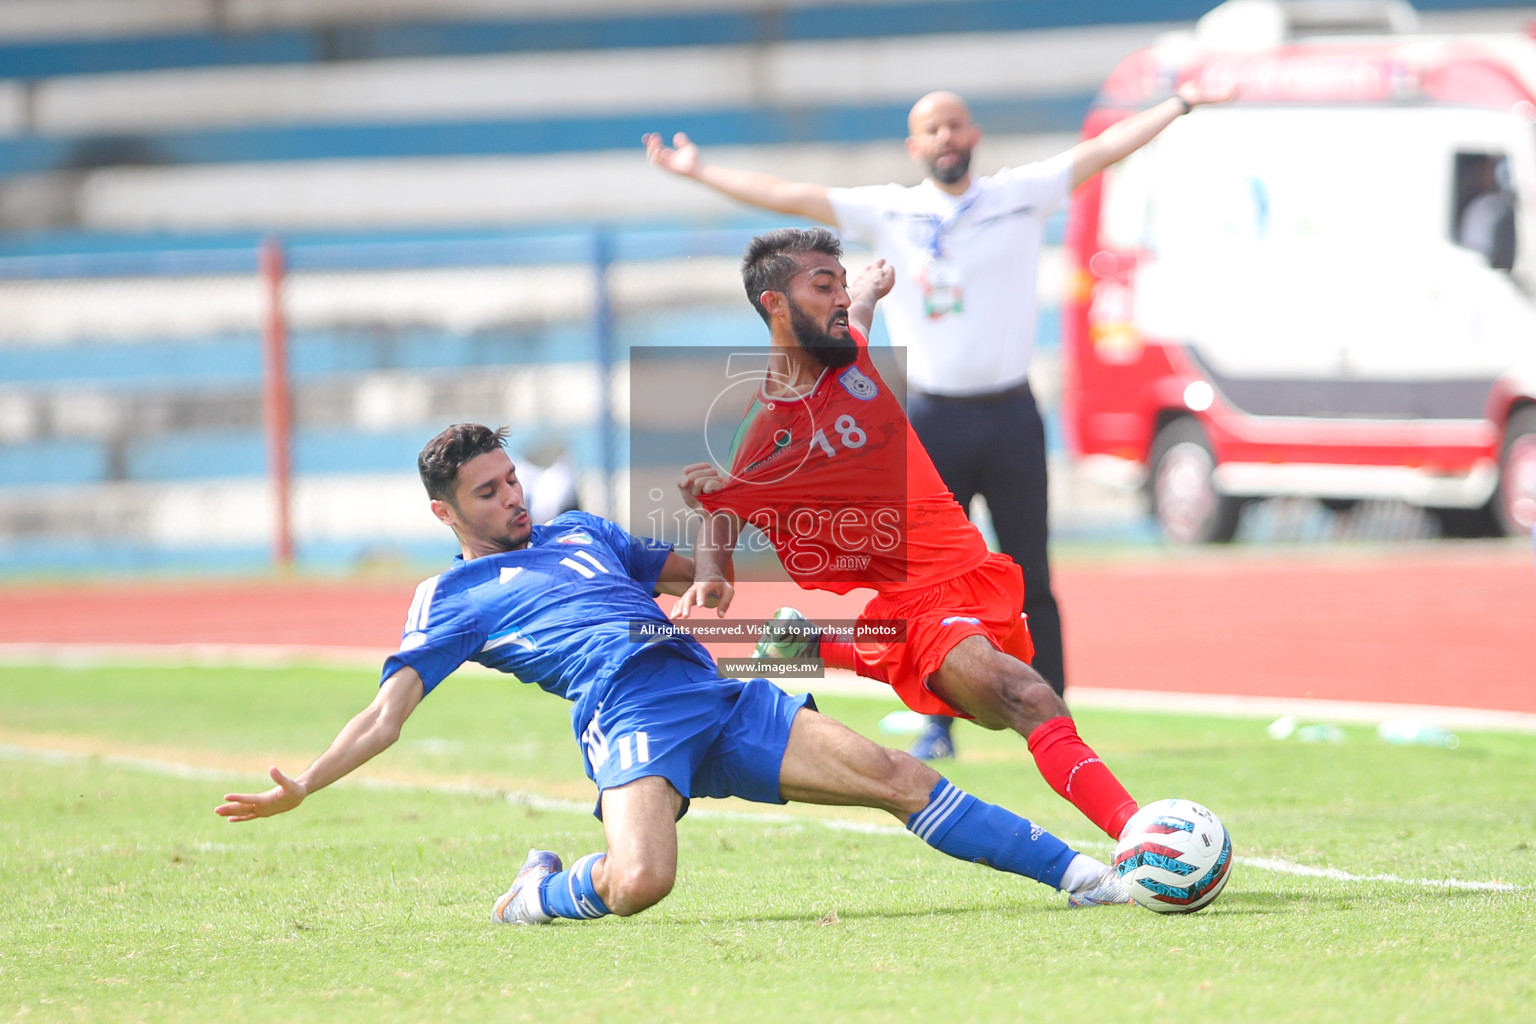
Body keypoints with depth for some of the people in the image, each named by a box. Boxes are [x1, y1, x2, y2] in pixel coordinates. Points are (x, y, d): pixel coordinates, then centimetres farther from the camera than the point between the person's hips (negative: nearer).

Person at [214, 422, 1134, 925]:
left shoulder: (582, 533, 30)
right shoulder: (452, 600, 15)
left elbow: (695, 570, 39)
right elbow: (388, 713, 9)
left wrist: (708, 580, 14)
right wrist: (299, 790, -2)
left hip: (719, 696, 5)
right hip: (626, 716, -5)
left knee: (895, 778, -6)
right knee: (639, 881, -35)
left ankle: (1078, 871, -4)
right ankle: (541, 895, -2)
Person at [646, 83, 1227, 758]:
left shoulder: (1021, 196, 4)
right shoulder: (888, 214, 4)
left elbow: (1104, 150, 2)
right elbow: (788, 198, 2)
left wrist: (1183, 104, -2)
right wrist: (699, 173, -1)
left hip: (1010, 415, 0)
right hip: (933, 417, 0)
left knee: (1031, 579, 3)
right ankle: (938, 723, 8)